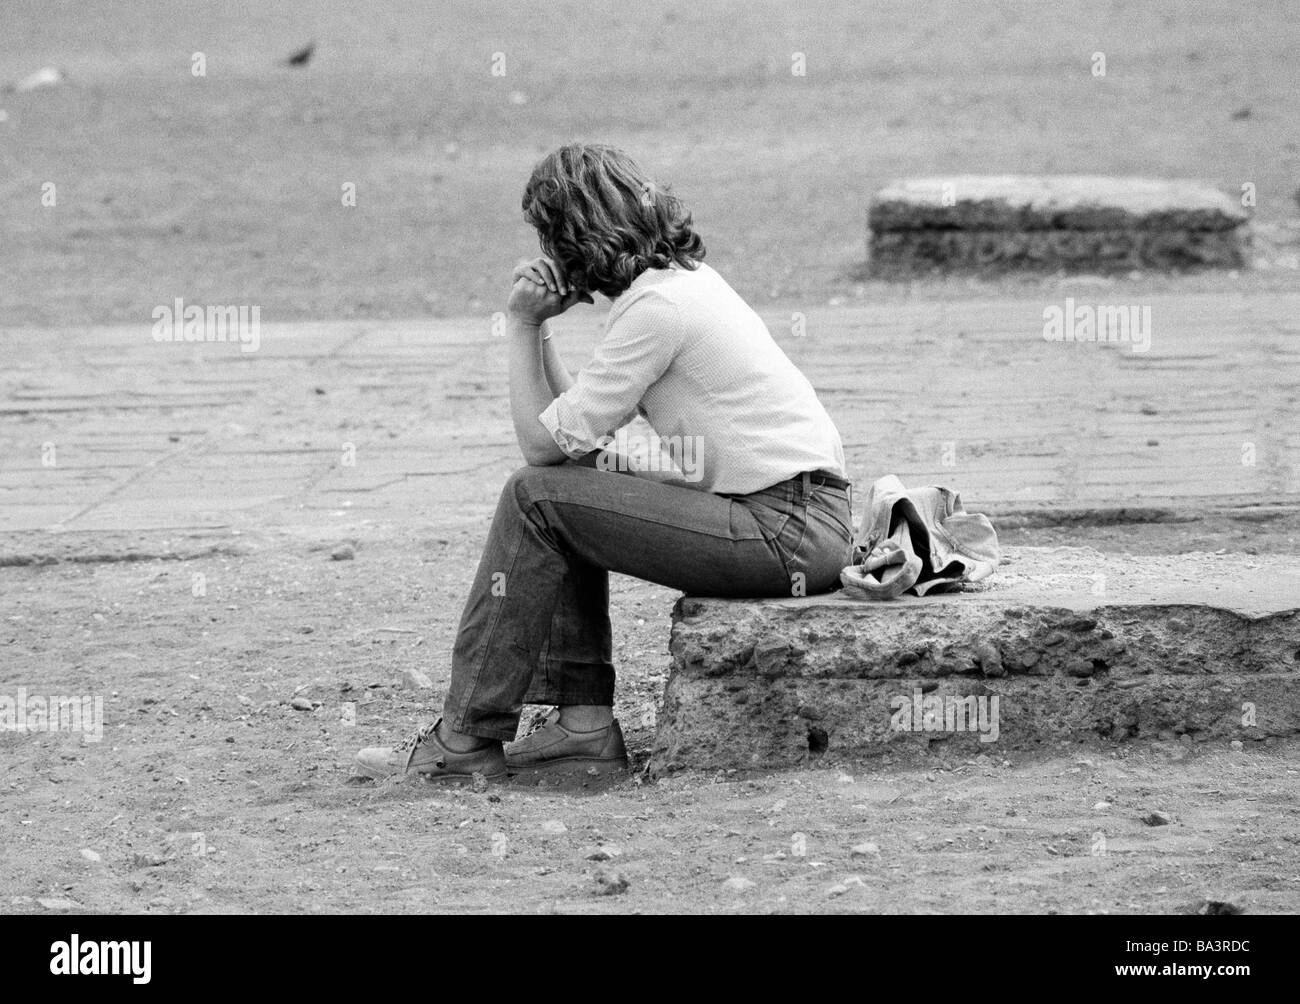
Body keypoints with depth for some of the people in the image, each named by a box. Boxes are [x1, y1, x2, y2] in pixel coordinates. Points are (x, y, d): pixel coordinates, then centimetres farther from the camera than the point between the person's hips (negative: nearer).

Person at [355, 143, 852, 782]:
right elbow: (572, 425, 16)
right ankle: (584, 722, 8)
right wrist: (535, 328, 7)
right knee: (568, 491, 15)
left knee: (536, 498, -8)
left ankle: (468, 738, -4)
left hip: (793, 533, -10)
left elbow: (544, 441, -11)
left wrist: (522, 327, -1)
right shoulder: (684, 276, 16)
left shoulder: (656, 308, -15)